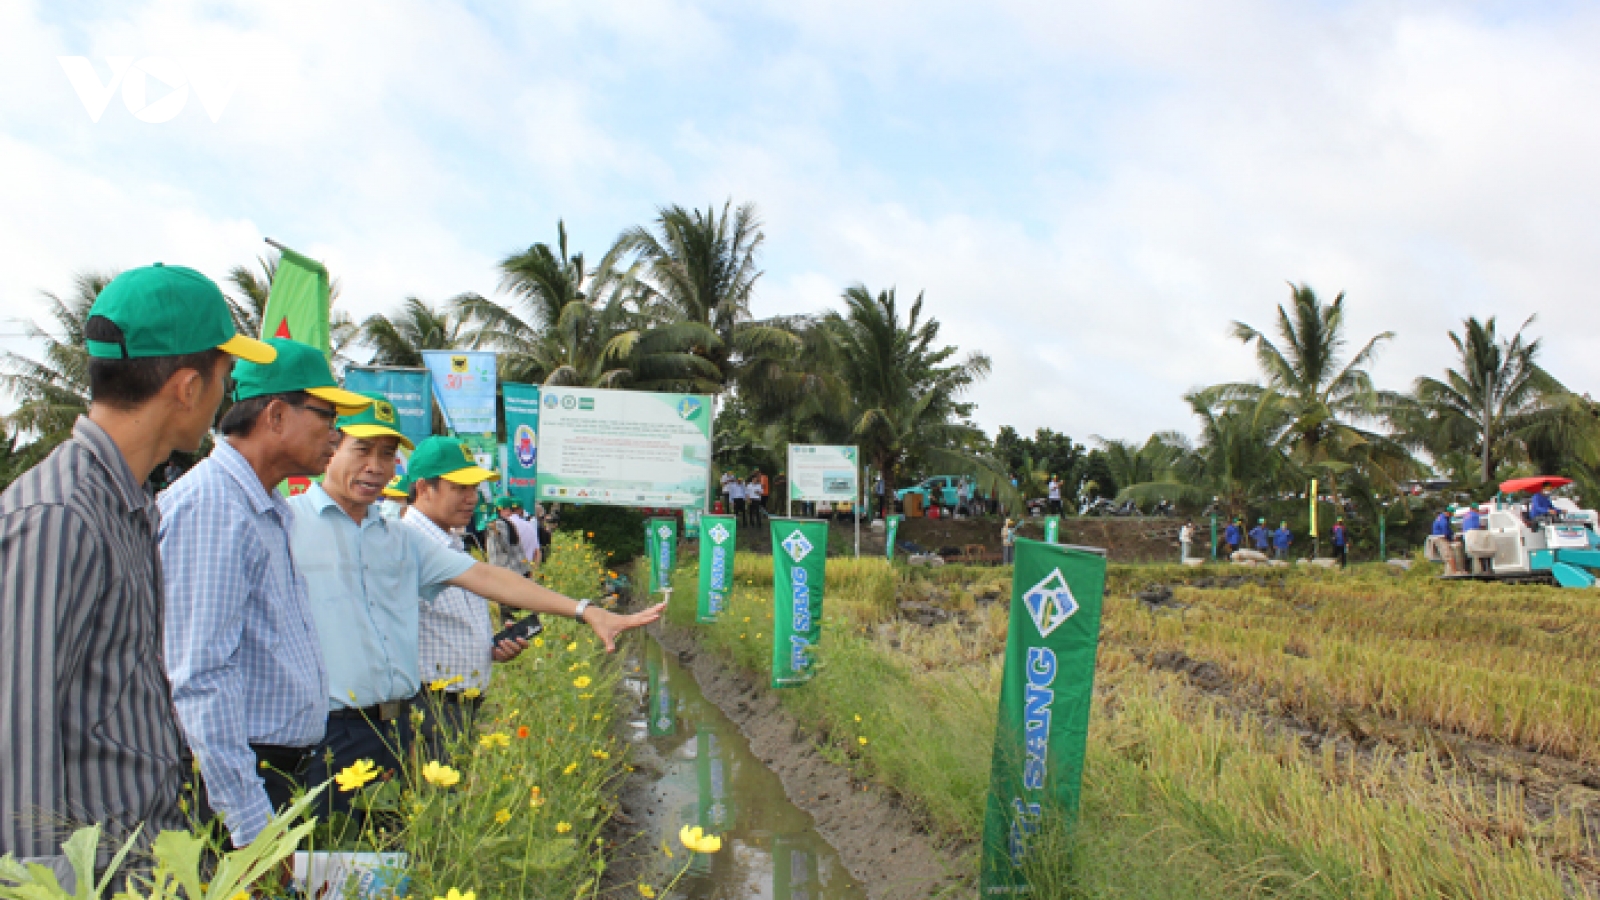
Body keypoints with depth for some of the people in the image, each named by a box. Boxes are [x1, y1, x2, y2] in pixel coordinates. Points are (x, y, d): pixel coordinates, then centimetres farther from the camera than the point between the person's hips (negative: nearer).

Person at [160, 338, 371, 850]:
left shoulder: (268, 510, 13)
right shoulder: (210, 505, -18)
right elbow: (202, 680, -24)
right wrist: (252, 825, -24)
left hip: (281, 770, 9)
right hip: (233, 782, -9)